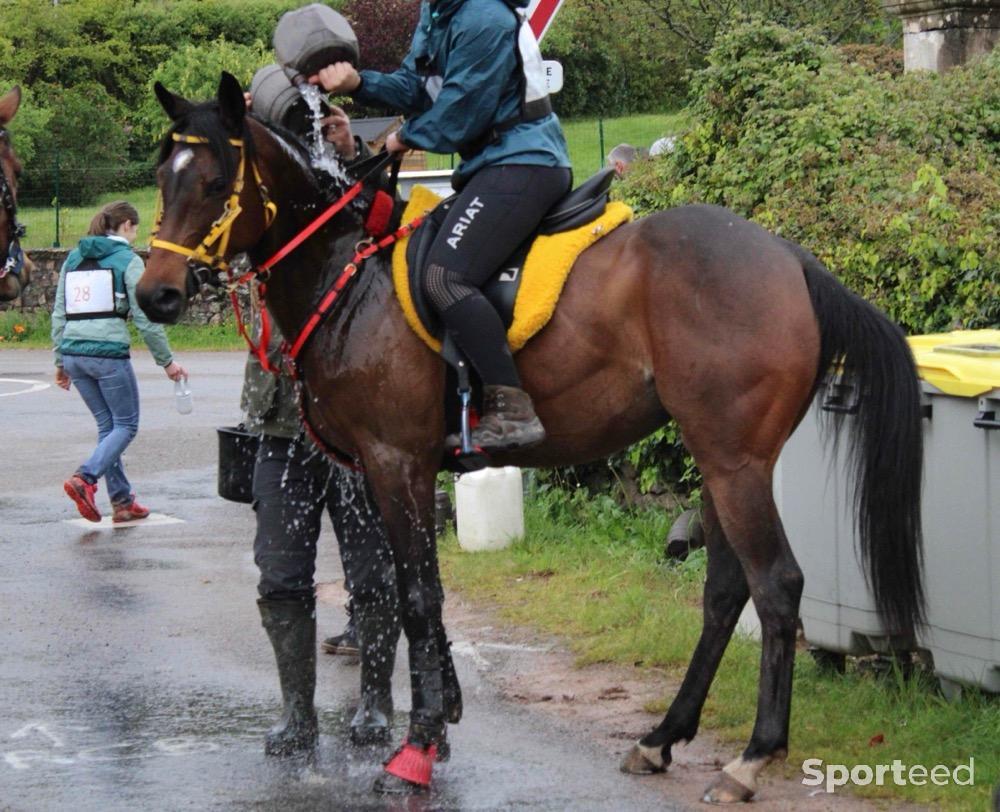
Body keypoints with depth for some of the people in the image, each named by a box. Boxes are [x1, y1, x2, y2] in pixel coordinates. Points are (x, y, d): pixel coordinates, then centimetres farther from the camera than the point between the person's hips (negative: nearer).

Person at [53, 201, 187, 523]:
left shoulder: (73, 258, 13)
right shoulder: (127, 260, -5)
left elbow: (58, 313, 14)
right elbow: (145, 318, -7)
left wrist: (60, 361, 20)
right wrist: (167, 361, 1)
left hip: (73, 351, 6)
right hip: (109, 352, -6)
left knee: (107, 424, 16)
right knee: (126, 425, 5)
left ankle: (122, 501, 14)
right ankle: (85, 478, -15)